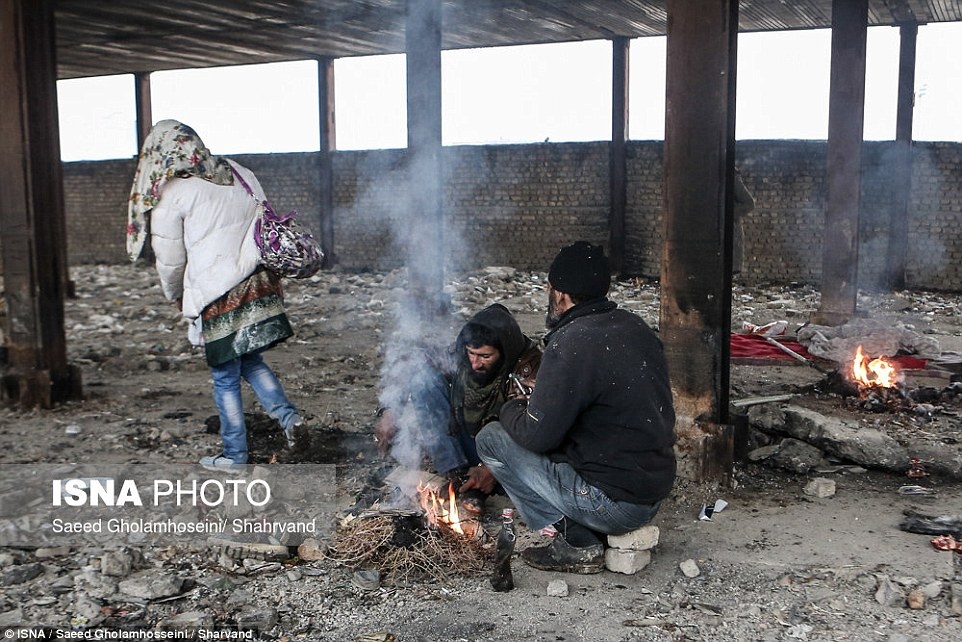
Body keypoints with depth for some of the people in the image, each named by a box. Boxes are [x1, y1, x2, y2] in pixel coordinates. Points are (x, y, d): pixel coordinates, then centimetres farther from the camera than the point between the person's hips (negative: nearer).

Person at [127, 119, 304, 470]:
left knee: (226, 377, 8)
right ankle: (286, 414, 7)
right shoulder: (239, 174, 7)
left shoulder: (170, 194, -8)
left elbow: (170, 259, -2)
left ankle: (234, 454, 19)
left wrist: (175, 296, 16)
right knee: (251, 361, 22)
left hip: (218, 296, -5)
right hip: (259, 283, 6)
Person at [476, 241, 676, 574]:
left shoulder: (571, 343, -20)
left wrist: (511, 408, 4)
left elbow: (537, 435, -18)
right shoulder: (636, 327, 7)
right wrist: (537, 402, 19)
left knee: (492, 439, 0)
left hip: (615, 504, -9)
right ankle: (580, 530, 14)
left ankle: (577, 544, -1)